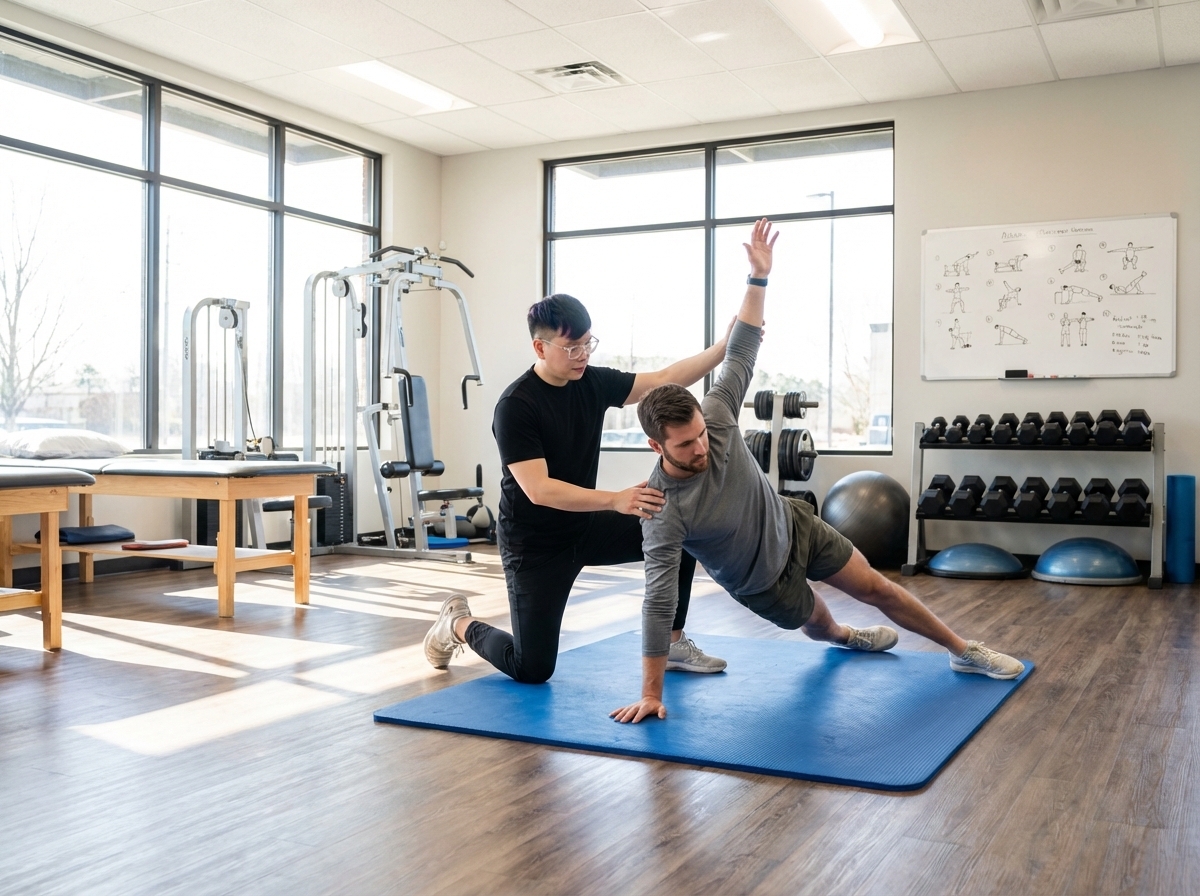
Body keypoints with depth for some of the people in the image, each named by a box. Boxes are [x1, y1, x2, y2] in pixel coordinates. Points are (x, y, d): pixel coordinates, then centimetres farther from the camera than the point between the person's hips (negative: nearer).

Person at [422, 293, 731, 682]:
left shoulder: (593, 382, -4)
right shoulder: (515, 406, -24)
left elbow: (663, 381, -6)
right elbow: (539, 490, -31)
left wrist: (724, 347, -20)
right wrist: (616, 500, -41)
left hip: (587, 526, 7)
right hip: (534, 542, -7)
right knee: (533, 669, -5)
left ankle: (671, 644, 8)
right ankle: (458, 623, 25)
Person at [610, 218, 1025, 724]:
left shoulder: (713, 417, -28)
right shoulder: (664, 508, -38)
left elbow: (741, 354, -17)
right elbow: (659, 598, -38)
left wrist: (759, 277, -24)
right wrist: (650, 694, -36)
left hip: (791, 525, 3)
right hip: (760, 579, -3)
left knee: (876, 588, 9)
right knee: (814, 624, 24)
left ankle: (963, 652, 32)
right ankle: (846, 638, 64)